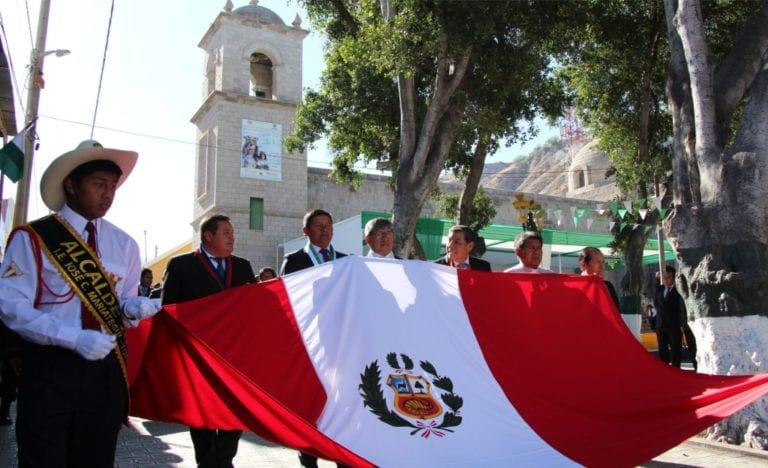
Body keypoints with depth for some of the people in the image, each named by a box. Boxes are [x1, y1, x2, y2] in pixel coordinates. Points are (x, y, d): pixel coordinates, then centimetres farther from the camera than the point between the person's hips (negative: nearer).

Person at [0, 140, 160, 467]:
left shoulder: (123, 244, 11)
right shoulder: (32, 237, -4)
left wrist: (132, 308, -9)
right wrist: (75, 338, -21)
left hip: (105, 369, 4)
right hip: (50, 367, -4)